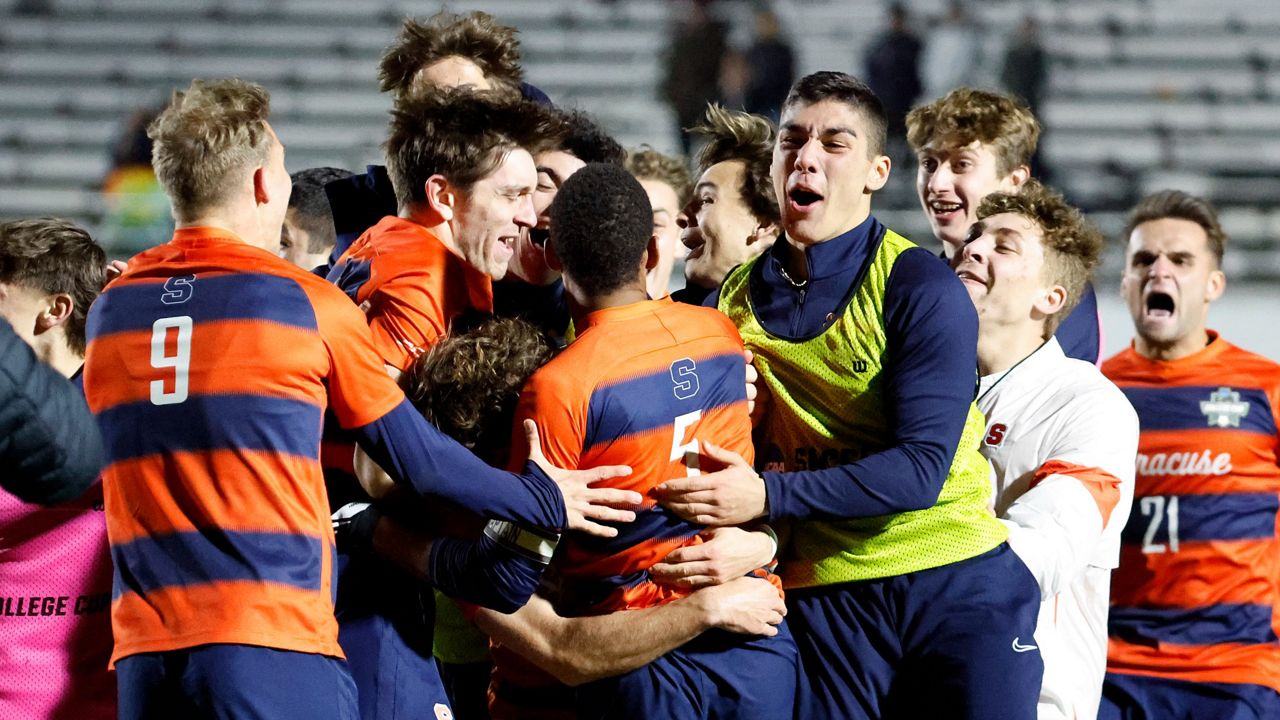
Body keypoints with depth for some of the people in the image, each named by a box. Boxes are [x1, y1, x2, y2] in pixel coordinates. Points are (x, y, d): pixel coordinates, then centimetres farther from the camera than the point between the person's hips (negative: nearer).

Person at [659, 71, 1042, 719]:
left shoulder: (921, 287, -7)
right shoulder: (736, 299, 8)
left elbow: (921, 467, -16)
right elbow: (732, 453, 15)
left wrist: (769, 495, -23)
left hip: (956, 582, -3)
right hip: (821, 591, 3)